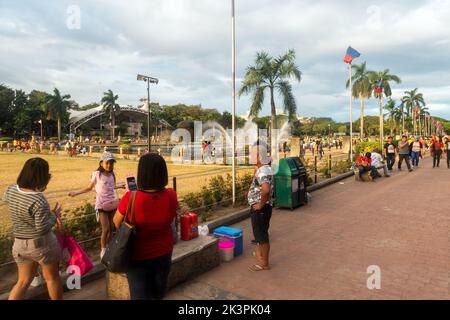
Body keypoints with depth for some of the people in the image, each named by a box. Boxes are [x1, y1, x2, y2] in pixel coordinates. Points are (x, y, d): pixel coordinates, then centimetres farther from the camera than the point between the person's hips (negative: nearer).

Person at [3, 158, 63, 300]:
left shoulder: (10, 191, -7)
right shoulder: (39, 201, -28)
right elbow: (42, 228, -24)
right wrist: (54, 215, -9)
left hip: (19, 244, 6)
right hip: (42, 244, -6)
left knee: (23, 281, 21)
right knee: (52, 278, 17)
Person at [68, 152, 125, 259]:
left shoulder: (112, 174, 2)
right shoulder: (97, 174, -9)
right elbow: (89, 188, 1)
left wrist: (120, 185, 18)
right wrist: (76, 193, -6)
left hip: (112, 204, 4)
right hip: (102, 205, -4)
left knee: (111, 229, 11)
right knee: (105, 229, -6)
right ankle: (103, 251, 13)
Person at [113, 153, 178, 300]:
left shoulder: (131, 198, -29)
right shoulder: (171, 195, -20)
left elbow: (117, 223, -10)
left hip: (138, 256, -3)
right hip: (164, 252, 3)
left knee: (141, 294, 19)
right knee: (159, 291, 29)